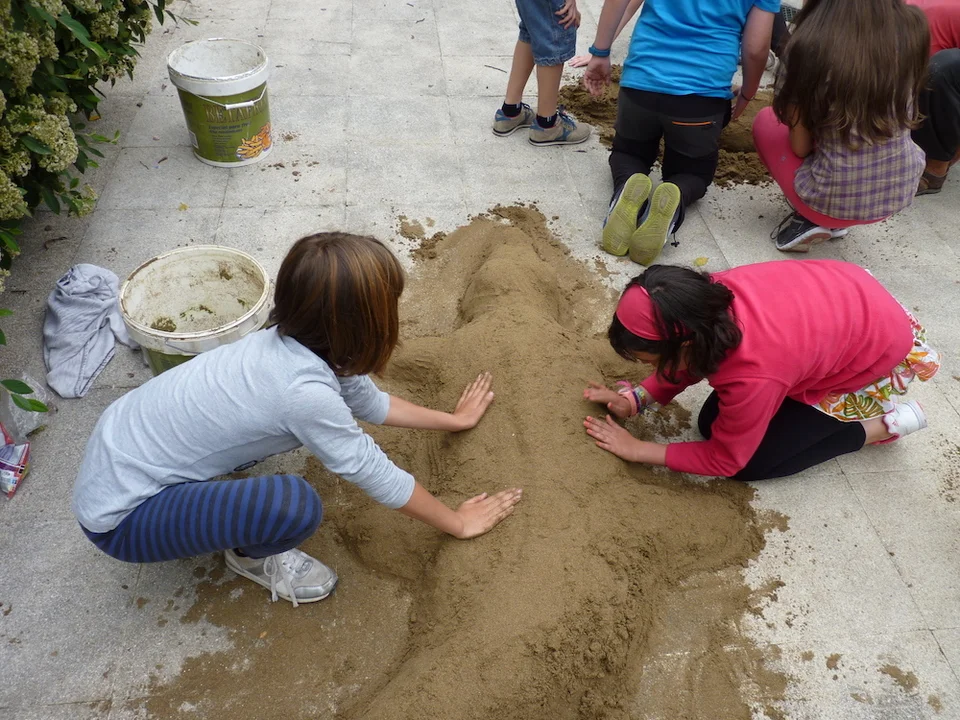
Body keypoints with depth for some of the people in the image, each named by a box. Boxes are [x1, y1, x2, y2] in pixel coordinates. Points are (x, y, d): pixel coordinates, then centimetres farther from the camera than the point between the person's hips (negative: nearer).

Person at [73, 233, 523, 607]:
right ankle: (249, 556, 6)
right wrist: (458, 524, -4)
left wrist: (454, 420, 20)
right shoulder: (304, 391, -32)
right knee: (296, 506, -27)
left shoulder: (299, 341, -8)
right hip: (118, 517, -8)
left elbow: (370, 401, 10)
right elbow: (377, 475, -20)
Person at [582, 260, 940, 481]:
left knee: (752, 463, -6)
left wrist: (638, 450, -19)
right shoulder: (709, 296, -25)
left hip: (879, 350, -6)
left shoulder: (753, 376, -41)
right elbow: (692, 363, -2)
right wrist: (635, 398, -14)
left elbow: (725, 460, -21)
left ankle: (883, 424, 5)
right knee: (713, 422, 3)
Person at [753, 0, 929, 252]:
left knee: (765, 120, 21)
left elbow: (800, 146, -8)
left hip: (832, 199, -4)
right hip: (900, 194, 4)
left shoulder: (808, 47, -17)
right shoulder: (912, 27, -6)